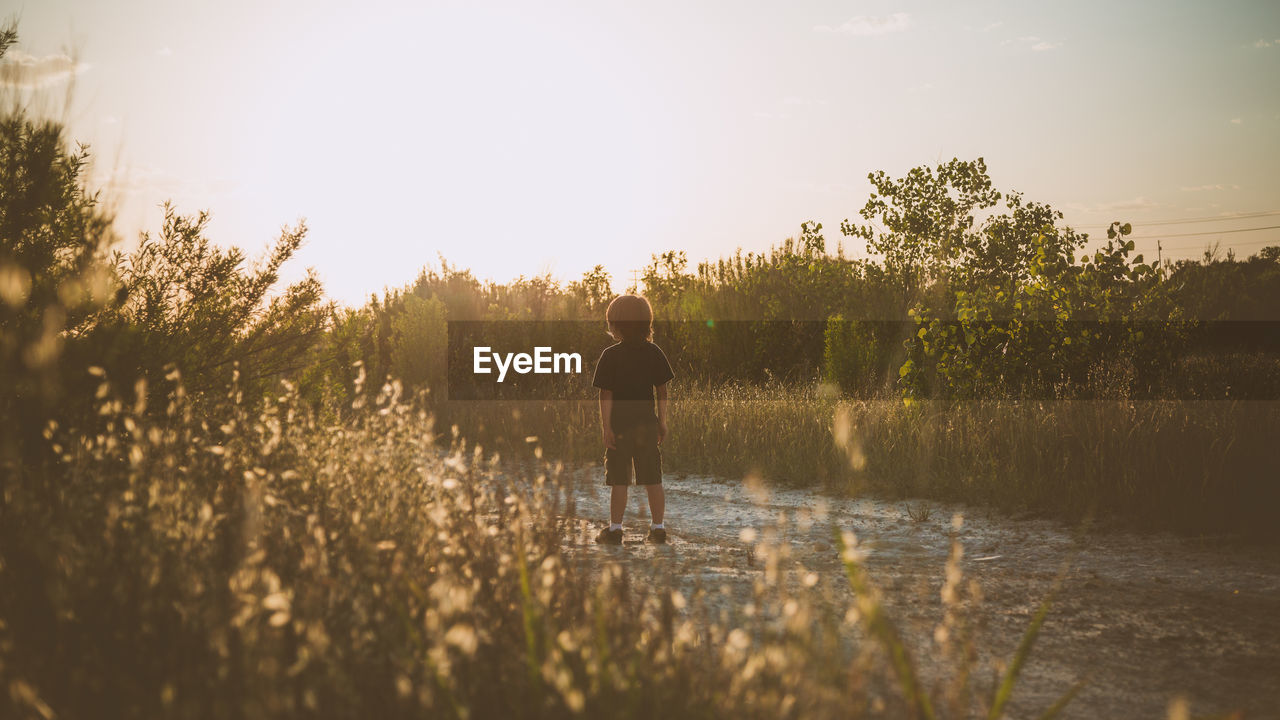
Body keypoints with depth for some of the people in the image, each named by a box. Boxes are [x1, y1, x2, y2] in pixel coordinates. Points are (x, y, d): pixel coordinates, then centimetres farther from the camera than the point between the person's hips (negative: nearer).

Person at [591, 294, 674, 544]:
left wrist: (606, 426, -9)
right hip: (647, 421, 3)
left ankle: (615, 529, 8)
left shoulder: (610, 356, -9)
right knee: (652, 479, 9)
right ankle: (658, 528, 12)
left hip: (620, 423, -3)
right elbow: (662, 391, 5)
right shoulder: (654, 353, 1)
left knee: (619, 481, 4)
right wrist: (662, 421, 12)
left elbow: (606, 394, -11)